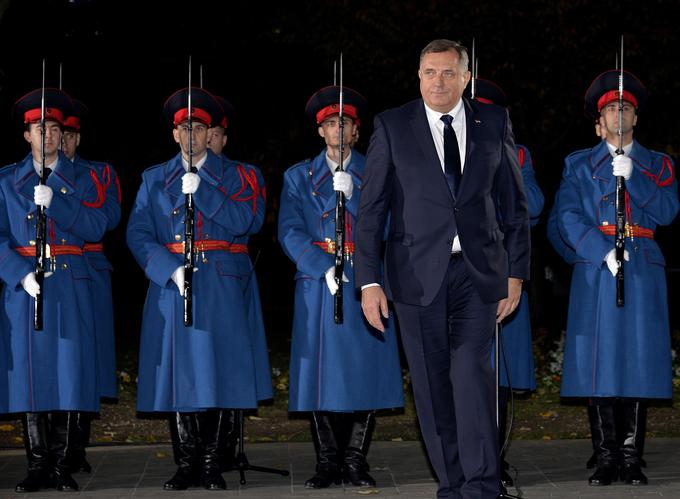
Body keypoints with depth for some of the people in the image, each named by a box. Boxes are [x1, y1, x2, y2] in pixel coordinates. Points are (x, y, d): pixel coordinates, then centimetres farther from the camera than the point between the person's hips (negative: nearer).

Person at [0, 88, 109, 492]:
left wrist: (54, 202, -14)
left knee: (69, 369, -2)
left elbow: (96, 228, -3)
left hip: (71, 287, 0)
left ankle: (62, 465, 3)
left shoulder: (81, 179, 10)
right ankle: (38, 466, 4)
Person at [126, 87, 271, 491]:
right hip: (172, 285, 1)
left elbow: (248, 221, -8)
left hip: (221, 287, -1)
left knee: (219, 370, -4)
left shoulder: (235, 176, 9)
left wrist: (201, 191, -11)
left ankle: (212, 461, 3)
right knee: (180, 372, 0)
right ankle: (189, 461, 8)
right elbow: (139, 234, 3)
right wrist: (172, 270, -12)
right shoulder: (155, 179, 13)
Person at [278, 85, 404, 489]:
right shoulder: (299, 177, 10)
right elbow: (290, 232, -2)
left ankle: (356, 459, 6)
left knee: (366, 372, -2)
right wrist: (324, 267, -14)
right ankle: (328, 462, 6)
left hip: (364, 288, 0)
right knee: (322, 374, -1)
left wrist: (352, 193, -11)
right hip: (318, 287, 0)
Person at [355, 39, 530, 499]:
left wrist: (516, 273, 4)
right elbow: (371, 209, 0)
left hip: (479, 272, 0)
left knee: (473, 373, -13)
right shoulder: (392, 126, 1)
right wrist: (369, 281, -7)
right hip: (418, 273, 0)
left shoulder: (494, 122, 5)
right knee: (432, 384, 3)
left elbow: (514, 203, 9)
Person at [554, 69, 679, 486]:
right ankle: (606, 457, 1)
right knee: (598, 361, -4)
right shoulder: (579, 165, 11)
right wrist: (603, 252, -15)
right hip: (596, 267, -1)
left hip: (643, 269, 1)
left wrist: (632, 177, -11)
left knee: (639, 359, -2)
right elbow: (568, 217, -2)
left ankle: (631, 457, 2)